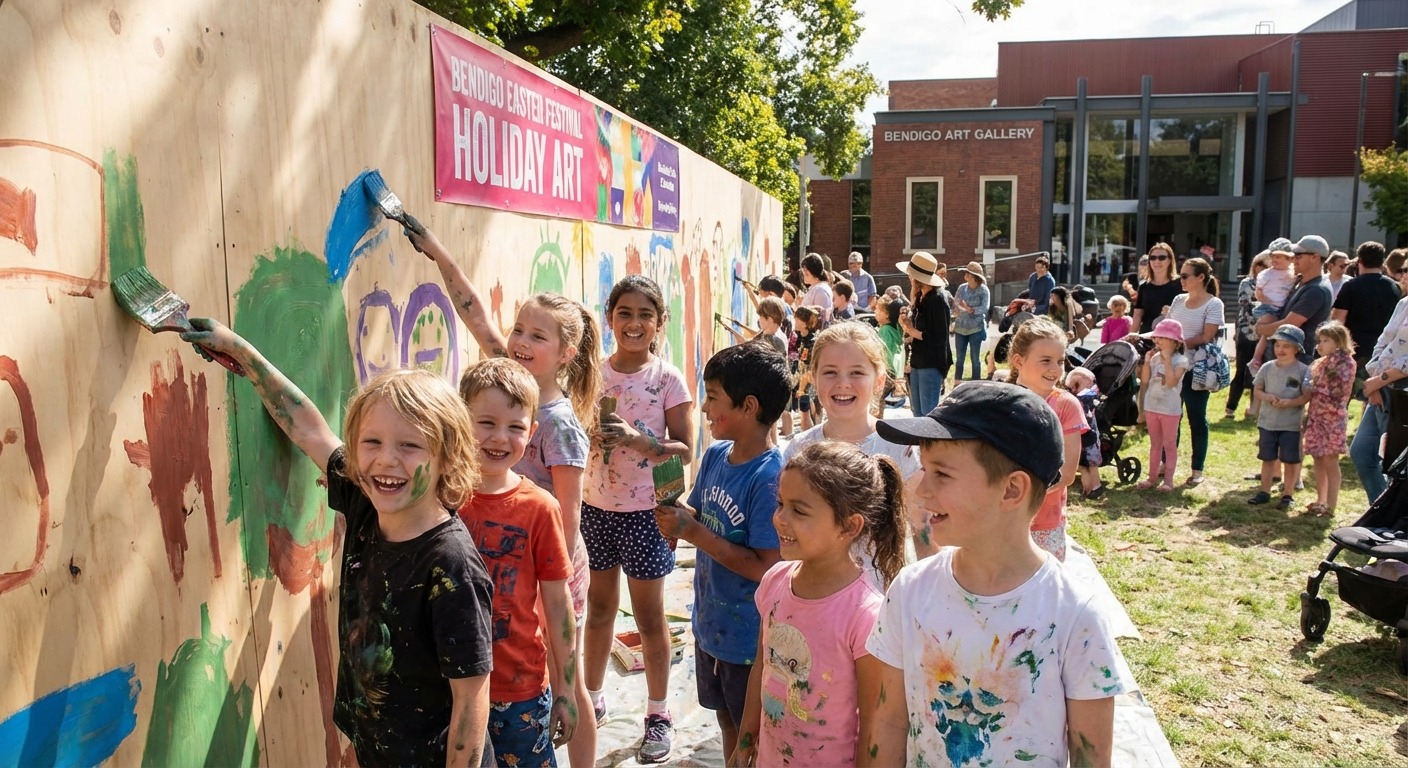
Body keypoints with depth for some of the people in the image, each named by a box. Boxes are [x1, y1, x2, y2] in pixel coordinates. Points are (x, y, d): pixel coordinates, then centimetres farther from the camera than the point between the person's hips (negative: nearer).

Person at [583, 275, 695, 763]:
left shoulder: (668, 379, -10)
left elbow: (685, 450, -10)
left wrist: (637, 440, -25)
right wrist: (590, 436, -15)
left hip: (646, 510, -3)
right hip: (596, 507, 3)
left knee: (650, 616, 9)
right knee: (599, 607, 17)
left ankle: (659, 714, 25)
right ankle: (592, 699, 35)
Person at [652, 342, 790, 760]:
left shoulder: (770, 479, -25)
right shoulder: (715, 455, -2)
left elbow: (766, 567, -26)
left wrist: (693, 532, -24)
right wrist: (676, 517, -14)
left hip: (751, 635, -7)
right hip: (710, 623, 7)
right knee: (727, 723, 25)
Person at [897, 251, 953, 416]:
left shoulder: (938, 299, -15)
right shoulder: (920, 298, 10)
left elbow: (939, 338, -20)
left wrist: (912, 331, -15)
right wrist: (907, 326, -5)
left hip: (932, 365, -9)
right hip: (918, 362, 9)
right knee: (917, 412, 15)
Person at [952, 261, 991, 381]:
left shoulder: (983, 290, -6)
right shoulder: (962, 288, 4)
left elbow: (985, 308, -16)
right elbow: (955, 306, 1)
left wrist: (969, 309, -19)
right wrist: (967, 310, -15)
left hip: (976, 328, -3)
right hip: (960, 327, 4)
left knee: (974, 358, 2)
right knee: (959, 358, 8)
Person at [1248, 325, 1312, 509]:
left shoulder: (1303, 370, -8)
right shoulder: (1267, 368, 2)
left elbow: (1307, 395, -10)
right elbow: (1256, 390, 8)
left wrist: (1290, 402, -25)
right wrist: (1266, 397, -13)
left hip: (1291, 424, -3)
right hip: (1267, 422, 3)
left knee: (1290, 460, 5)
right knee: (1268, 458, 12)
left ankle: (1287, 494, 17)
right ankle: (1264, 492, 22)